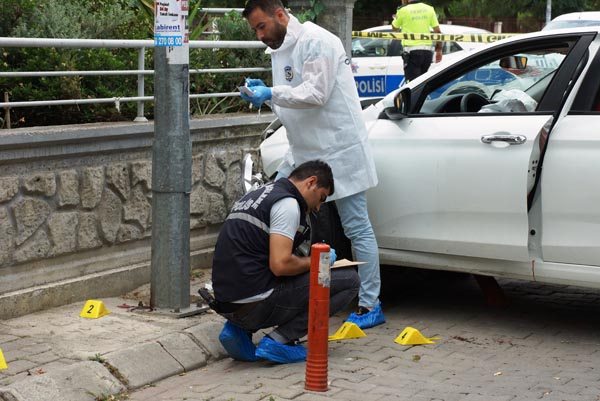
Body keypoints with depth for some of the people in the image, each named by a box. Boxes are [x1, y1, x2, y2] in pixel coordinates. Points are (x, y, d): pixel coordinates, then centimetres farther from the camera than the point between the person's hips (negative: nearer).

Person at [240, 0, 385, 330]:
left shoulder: (316, 41, -15)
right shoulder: (279, 49, 13)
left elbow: (316, 93, -23)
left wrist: (271, 93, -25)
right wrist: (263, 94, -2)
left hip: (339, 150, -9)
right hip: (303, 151, 9)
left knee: (357, 229, -2)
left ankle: (370, 306, 4)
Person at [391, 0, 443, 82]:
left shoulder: (403, 10, -6)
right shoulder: (429, 9, 6)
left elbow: (395, 27, 10)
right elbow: (438, 31, 5)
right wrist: (439, 50, 11)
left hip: (412, 50, -5)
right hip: (427, 51, 5)